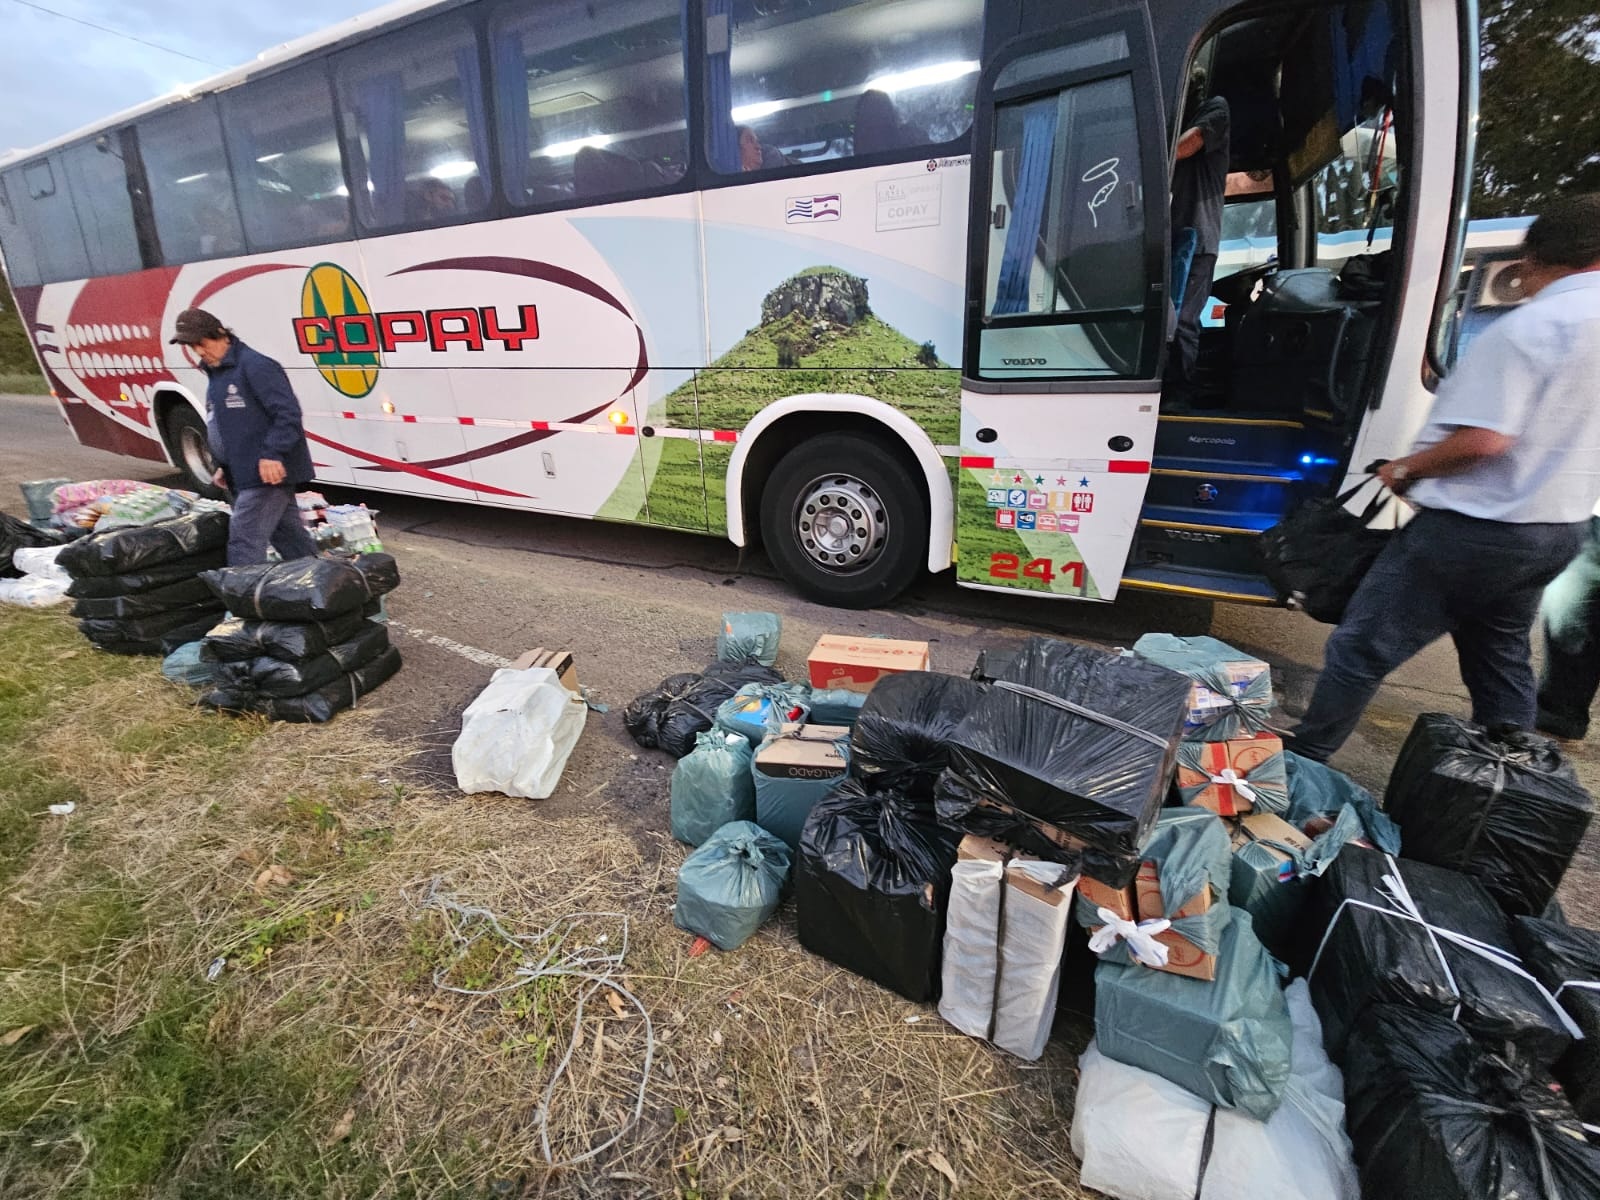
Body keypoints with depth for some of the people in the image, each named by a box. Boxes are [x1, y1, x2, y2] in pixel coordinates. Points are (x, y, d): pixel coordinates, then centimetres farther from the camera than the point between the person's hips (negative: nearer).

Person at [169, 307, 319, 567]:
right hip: (245, 475, 10)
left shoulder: (255, 366, -11)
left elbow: (288, 413, -20)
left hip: (270, 472, -10)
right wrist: (225, 466, 23)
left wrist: (272, 454, -26)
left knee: (244, 541, -10)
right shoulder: (216, 373, 19)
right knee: (289, 537, 13)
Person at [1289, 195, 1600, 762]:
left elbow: (1483, 439, -26)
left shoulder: (1530, 326, -17)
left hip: (1479, 527, -9)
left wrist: (1406, 468, -10)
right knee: (1502, 660, 22)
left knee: (1360, 648, -2)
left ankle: (1298, 763, 6)